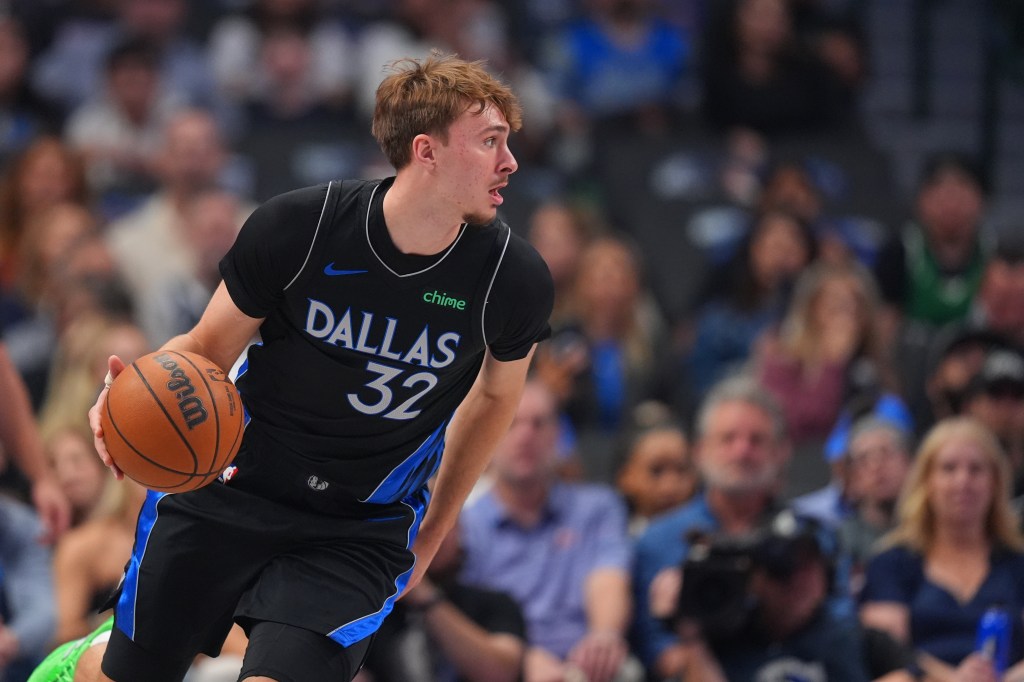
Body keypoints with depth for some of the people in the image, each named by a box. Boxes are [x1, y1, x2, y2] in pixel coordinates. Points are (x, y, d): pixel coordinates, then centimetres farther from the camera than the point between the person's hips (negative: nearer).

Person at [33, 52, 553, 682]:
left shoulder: (515, 279, -13)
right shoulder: (297, 227, -16)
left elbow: (496, 395, 8)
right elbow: (208, 348, -4)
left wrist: (431, 535, 13)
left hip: (363, 535, 0)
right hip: (231, 486, 0)